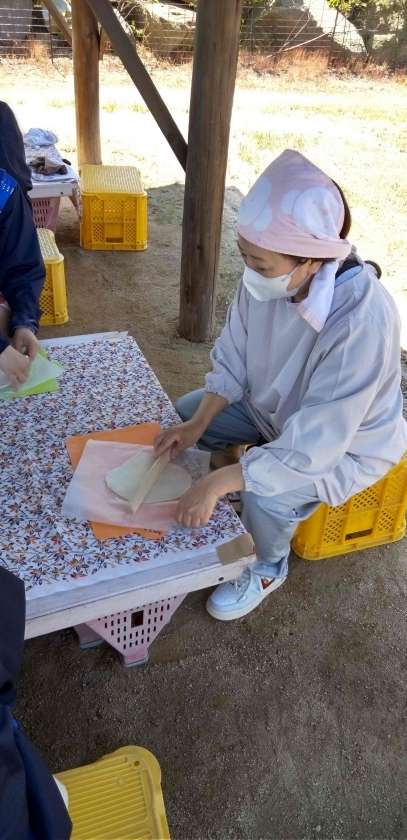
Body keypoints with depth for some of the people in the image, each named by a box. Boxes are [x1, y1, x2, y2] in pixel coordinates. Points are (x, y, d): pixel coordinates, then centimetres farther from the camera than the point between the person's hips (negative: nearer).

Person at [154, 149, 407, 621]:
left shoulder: (361, 322, -41)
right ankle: (199, 512, 26)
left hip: (346, 441, -6)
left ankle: (267, 569, 8)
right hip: (277, 406, 7)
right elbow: (234, 356, -7)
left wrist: (217, 482, -39)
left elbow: (313, 446, -38)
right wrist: (198, 424, -18)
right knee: (184, 414, 3)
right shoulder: (269, 276, -23)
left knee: (264, 495, -27)